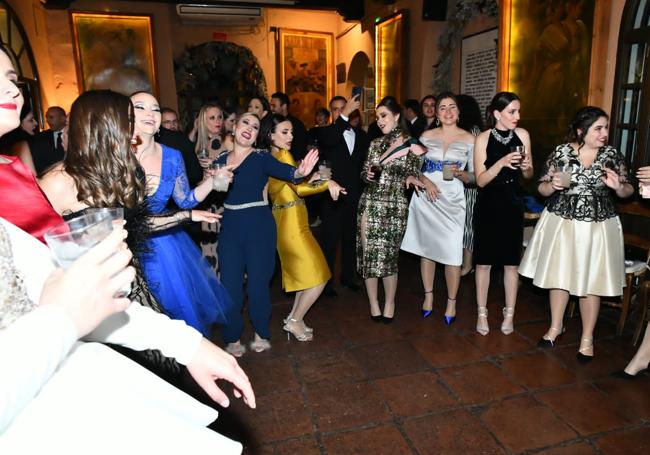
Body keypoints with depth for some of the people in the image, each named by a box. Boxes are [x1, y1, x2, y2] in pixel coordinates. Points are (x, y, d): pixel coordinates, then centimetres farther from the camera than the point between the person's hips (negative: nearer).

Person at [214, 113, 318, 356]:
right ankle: (232, 338, 25)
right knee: (230, 283, 5)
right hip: (229, 227, 3)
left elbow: (283, 170, -24)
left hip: (259, 226, -3)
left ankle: (261, 334, 27)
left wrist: (299, 172, -43)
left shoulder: (261, 157, -4)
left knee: (258, 280, 5)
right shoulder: (221, 159, 8)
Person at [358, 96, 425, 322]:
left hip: (395, 207, -3)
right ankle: (373, 303, 18)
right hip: (370, 204, 4)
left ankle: (389, 303, 20)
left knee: (388, 255, 0)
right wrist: (369, 175, -5)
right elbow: (364, 172, 14)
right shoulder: (375, 143, 12)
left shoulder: (411, 145, 0)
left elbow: (413, 177, 4)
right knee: (368, 254, 3)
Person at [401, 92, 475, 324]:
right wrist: (425, 181, -10)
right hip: (426, 196, 2)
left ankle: (451, 302, 13)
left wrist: (459, 173, -15)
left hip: (452, 200, -2)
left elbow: (474, 176, 5)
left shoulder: (469, 139, 3)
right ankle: (428, 296, 24)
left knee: (452, 252, -5)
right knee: (426, 247, 8)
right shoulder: (427, 136, 7)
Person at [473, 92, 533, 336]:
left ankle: (509, 314, 24)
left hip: (512, 205, 2)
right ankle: (482, 313, 20)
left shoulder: (522, 135, 1)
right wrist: (502, 162, -24)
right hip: (487, 206, -2)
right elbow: (480, 180, -10)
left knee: (511, 262, 8)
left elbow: (529, 175, 10)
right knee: (484, 262, 5)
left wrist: (527, 167, -12)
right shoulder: (483, 139, -7)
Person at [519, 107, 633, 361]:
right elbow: (542, 188, -1)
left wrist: (617, 186, -16)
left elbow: (627, 191, 6)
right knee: (558, 275, 11)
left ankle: (587, 338, 23)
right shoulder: (561, 152, -4)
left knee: (591, 281, 5)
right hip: (561, 222, 0)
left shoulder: (613, 155, 0)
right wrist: (553, 185, -22)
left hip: (597, 225, 0)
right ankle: (556, 326, 32)